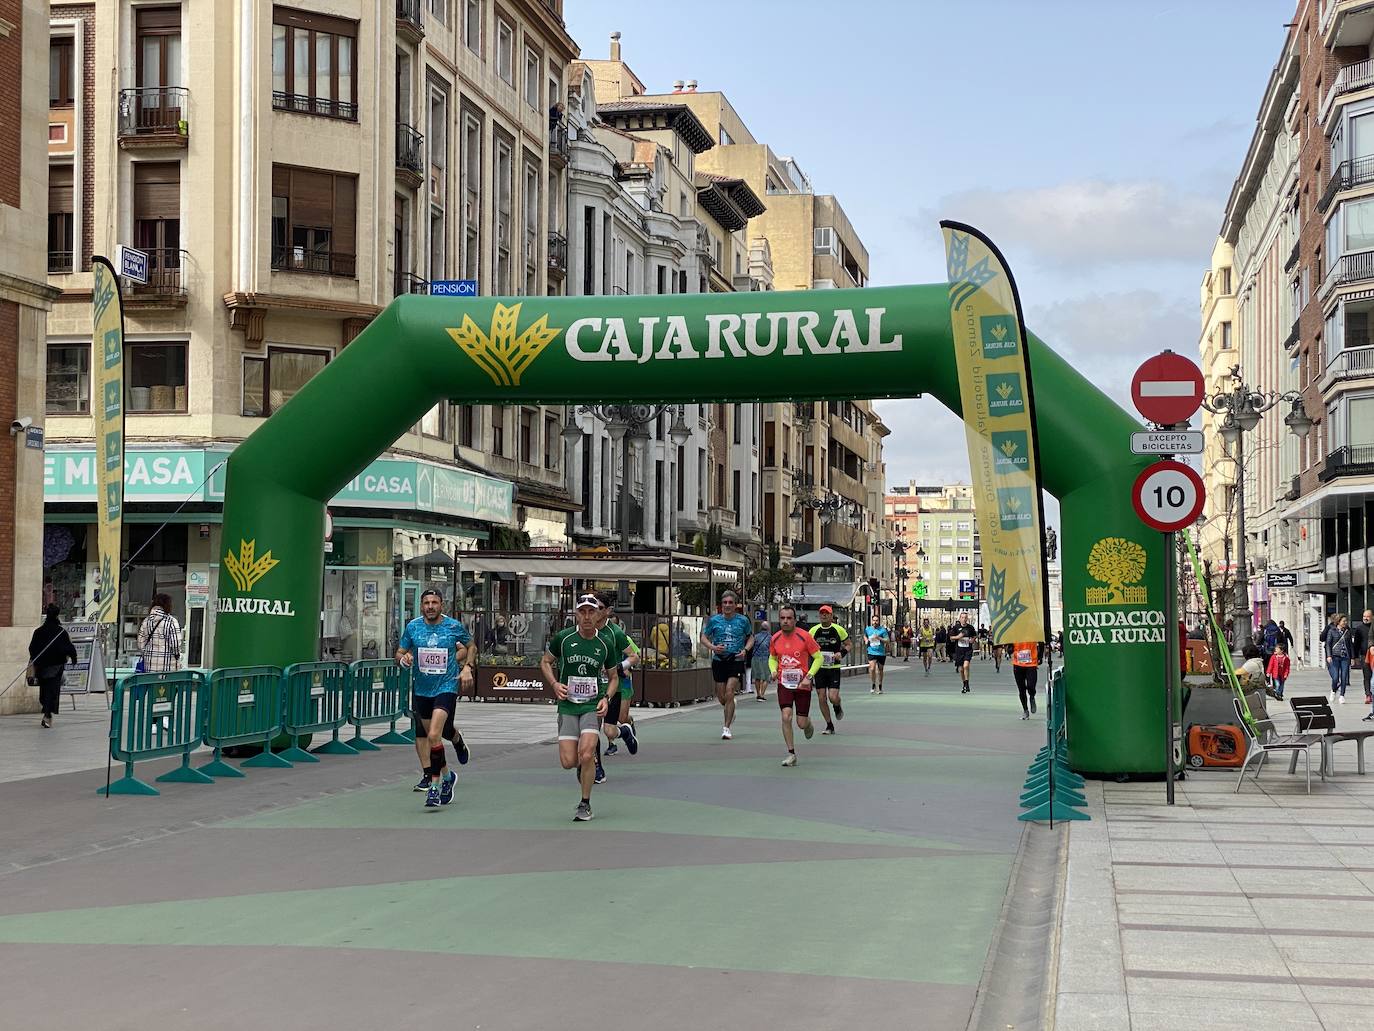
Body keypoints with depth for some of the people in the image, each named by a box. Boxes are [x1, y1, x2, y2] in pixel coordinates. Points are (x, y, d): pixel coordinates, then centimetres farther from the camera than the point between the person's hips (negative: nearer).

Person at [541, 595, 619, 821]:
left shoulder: (605, 644, 1)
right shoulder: (563, 638, -2)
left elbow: (613, 677, 15)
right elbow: (545, 662, 12)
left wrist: (606, 698, -3)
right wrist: (554, 684, -5)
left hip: (593, 706, -1)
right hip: (567, 705, 1)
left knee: (586, 753, -21)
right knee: (568, 762, -8)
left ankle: (585, 804, -1)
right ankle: (588, 764, 31)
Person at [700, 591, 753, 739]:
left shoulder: (743, 620, 1)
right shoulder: (714, 620, 1)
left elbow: (751, 638, 13)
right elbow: (704, 637, 9)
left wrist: (745, 650, -5)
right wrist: (713, 647, -11)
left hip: (736, 661, -2)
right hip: (719, 660, 2)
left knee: (729, 694, -14)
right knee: (721, 697, 7)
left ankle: (726, 728, -5)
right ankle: (730, 711, 42)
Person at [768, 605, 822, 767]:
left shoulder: (804, 637, -12)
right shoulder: (775, 639, 0)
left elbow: (818, 658, -5)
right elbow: (772, 658, 17)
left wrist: (808, 676, -16)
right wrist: (774, 670, -4)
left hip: (802, 685, -2)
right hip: (784, 684, 2)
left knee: (802, 723, 2)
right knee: (786, 717, -14)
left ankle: (808, 723, 42)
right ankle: (791, 754, -4)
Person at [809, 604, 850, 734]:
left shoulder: (839, 629, -3)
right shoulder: (814, 630, 2)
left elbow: (848, 644, 8)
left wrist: (842, 653, -11)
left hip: (834, 668, -2)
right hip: (819, 668, 2)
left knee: (833, 698, -12)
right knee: (822, 698, 0)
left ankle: (838, 707, 25)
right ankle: (829, 726, 14)